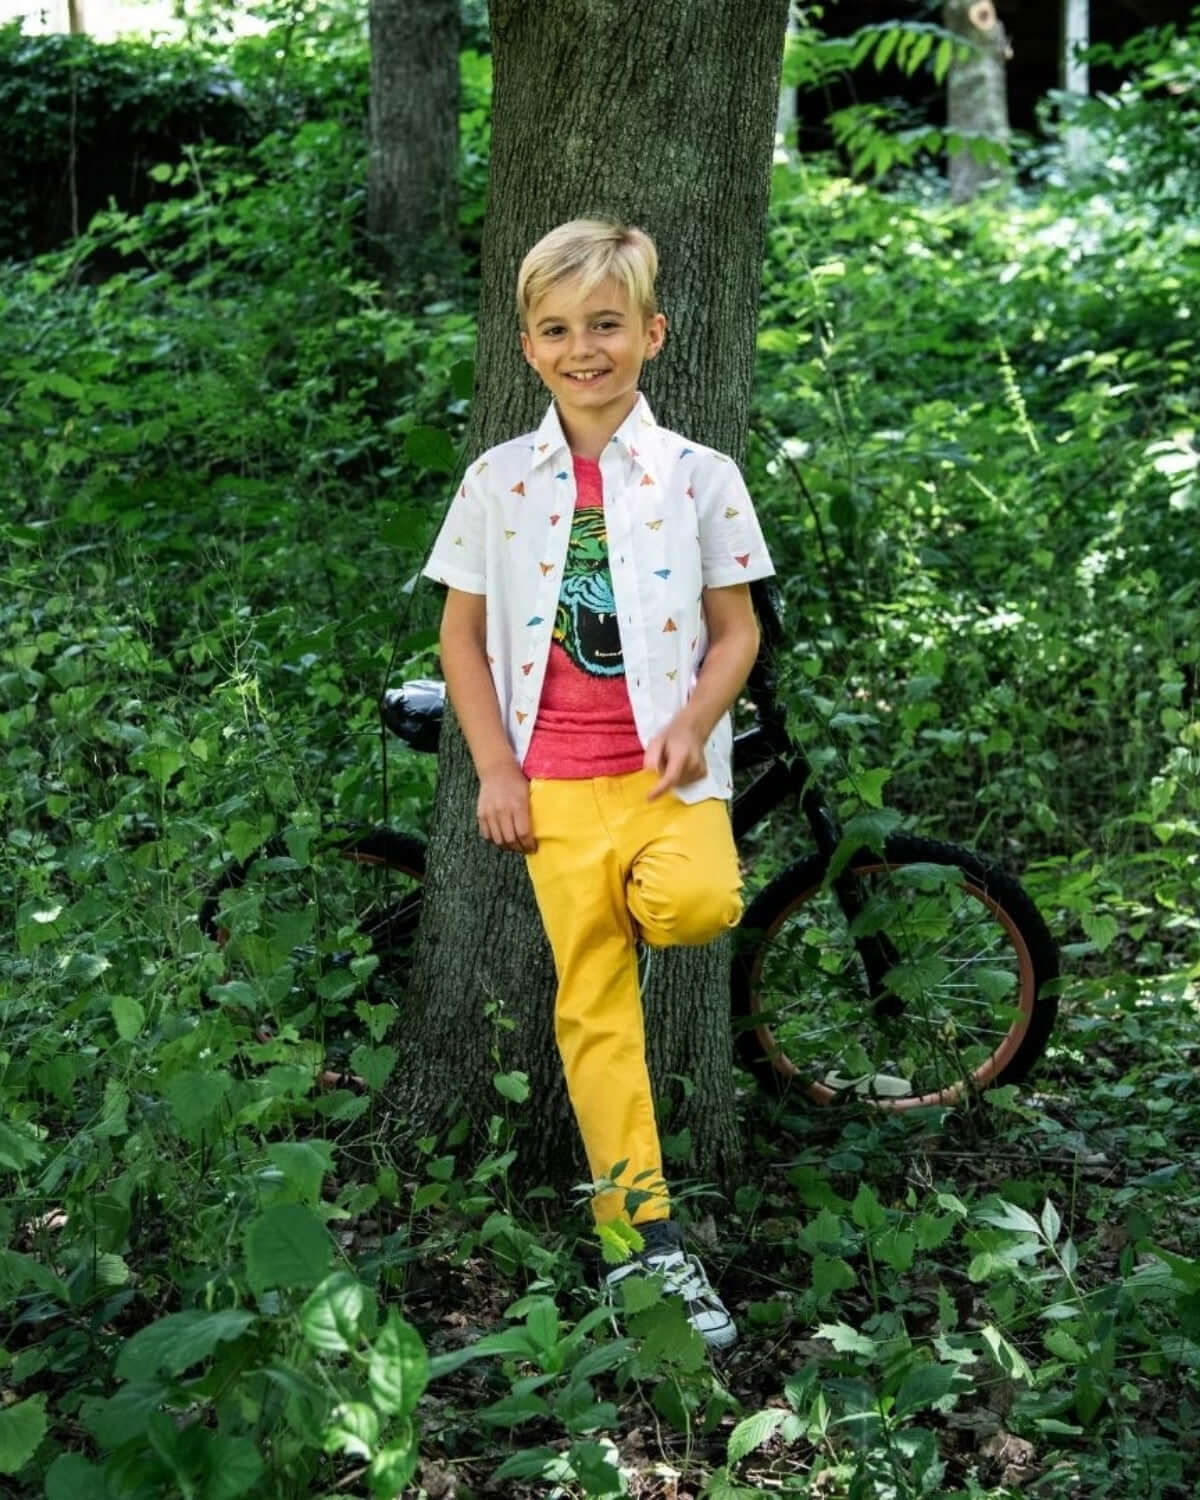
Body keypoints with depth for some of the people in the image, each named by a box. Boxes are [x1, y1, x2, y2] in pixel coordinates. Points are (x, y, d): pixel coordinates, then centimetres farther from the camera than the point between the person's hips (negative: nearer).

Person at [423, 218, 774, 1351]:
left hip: (668, 767, -1)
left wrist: (695, 724, -14)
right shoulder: (497, 481, 2)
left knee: (696, 902, -30)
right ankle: (646, 1235, 13)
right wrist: (495, 769, -1)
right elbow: (462, 635, 6)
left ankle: (639, 896, 8)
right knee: (593, 1005, 3)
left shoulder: (698, 476, 0)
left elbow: (736, 628, 3)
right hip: (555, 782, 1)